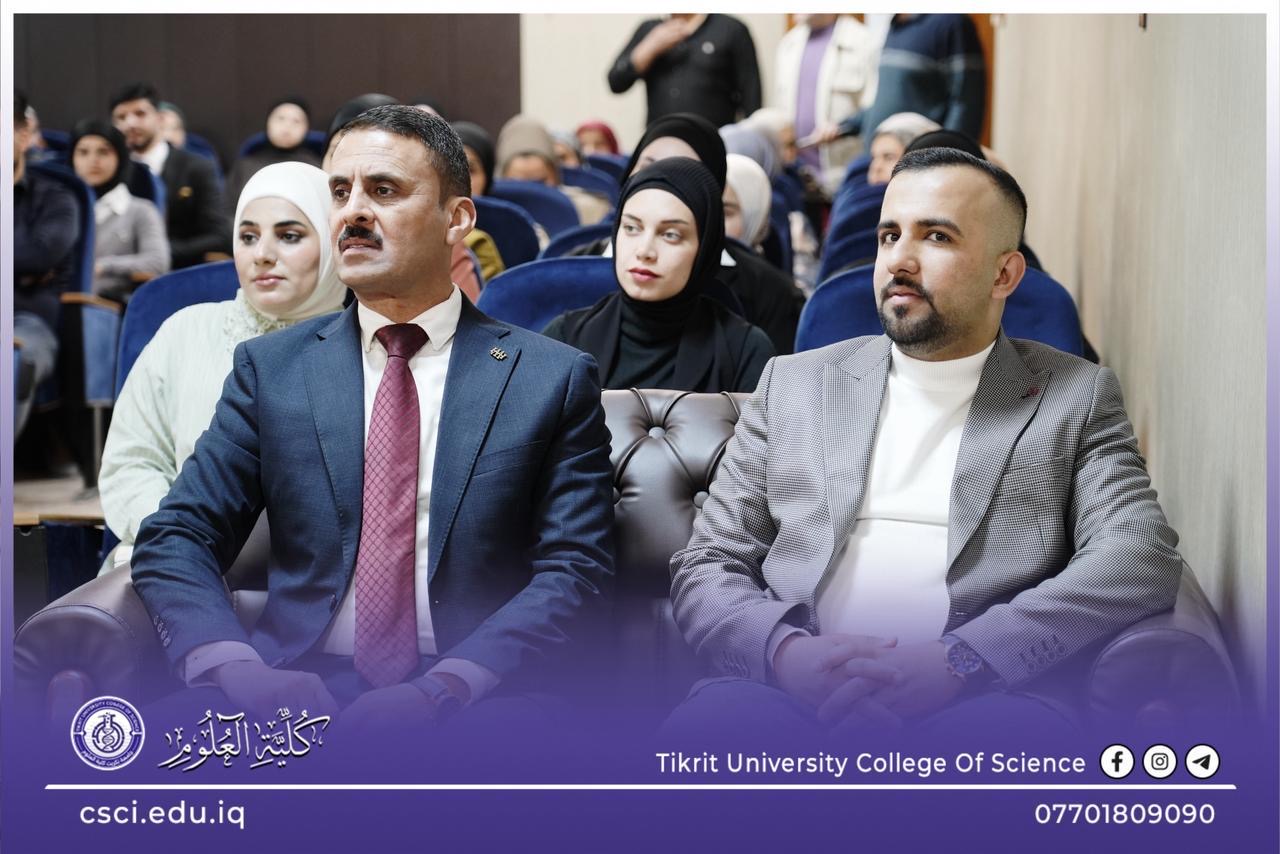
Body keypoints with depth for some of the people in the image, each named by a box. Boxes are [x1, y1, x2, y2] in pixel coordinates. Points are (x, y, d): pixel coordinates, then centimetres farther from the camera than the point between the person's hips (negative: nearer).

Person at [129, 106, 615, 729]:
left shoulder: (555, 379, 7)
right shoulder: (270, 368, 13)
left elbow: (575, 570, 0)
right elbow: (174, 540, 9)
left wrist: (440, 689, -16)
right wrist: (240, 669, -12)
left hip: (469, 701, -1)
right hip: (300, 688, 2)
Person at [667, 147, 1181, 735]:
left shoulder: (1076, 396, 15)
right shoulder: (794, 384, 21)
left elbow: (1144, 558, -1)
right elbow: (707, 564, 16)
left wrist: (956, 660, -15)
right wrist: (787, 652, -9)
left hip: (980, 696, -1)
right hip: (798, 693, 2)